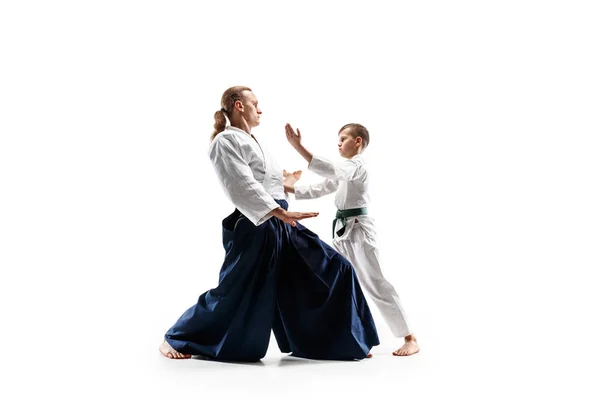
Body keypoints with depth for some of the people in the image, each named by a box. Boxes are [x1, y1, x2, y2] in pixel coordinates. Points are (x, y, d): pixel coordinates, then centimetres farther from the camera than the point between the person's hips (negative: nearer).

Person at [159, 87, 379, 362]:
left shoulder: (251, 142, 22)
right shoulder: (227, 140, -9)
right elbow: (243, 186, -21)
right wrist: (281, 213, -27)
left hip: (282, 227, 9)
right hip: (255, 229, -9)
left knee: (333, 269, 3)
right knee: (234, 293, -3)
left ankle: (346, 343, 12)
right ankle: (175, 339, 17)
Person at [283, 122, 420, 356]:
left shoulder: (357, 165, -12)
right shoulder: (344, 170, 20)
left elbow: (329, 170, -32)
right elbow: (319, 189, 19)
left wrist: (298, 146, -38)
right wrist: (290, 188, 8)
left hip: (358, 230, -10)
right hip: (344, 232, 10)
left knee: (375, 284, -9)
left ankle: (410, 339, -3)